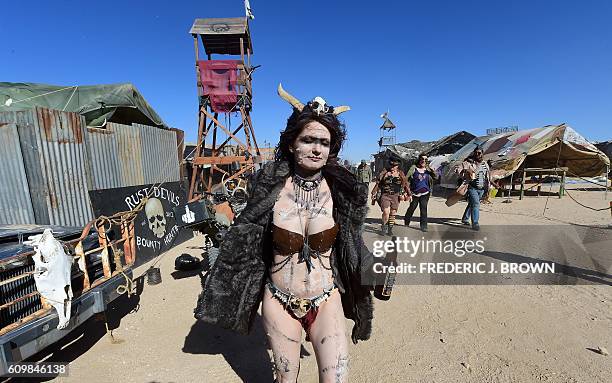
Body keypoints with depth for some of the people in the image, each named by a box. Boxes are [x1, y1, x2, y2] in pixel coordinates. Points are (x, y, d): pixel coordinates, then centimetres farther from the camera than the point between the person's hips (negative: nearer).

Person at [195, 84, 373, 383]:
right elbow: (242, 244, 0)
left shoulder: (342, 191, -8)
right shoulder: (269, 188, -11)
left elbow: (353, 253, 2)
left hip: (326, 302, 0)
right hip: (279, 304, 1)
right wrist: (223, 298, 5)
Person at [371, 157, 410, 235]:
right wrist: (374, 194, 5)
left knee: (393, 213, 6)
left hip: (395, 196, 3)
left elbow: (405, 184, 15)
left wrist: (408, 194, 13)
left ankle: (390, 229, 20)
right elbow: (378, 184, 6)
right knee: (386, 212, -17)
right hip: (385, 195, -2)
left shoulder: (401, 174, 9)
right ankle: (384, 226, 7)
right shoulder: (384, 173, 2)